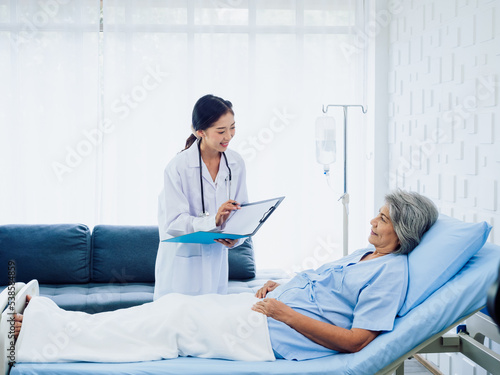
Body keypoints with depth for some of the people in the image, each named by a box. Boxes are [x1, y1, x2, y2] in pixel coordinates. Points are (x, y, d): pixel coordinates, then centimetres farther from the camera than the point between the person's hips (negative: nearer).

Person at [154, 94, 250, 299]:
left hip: (216, 259, 5)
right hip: (182, 259, -4)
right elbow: (173, 222, -19)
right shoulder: (178, 167, -15)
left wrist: (235, 237, -17)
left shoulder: (236, 163, 0)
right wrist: (213, 221, -33)